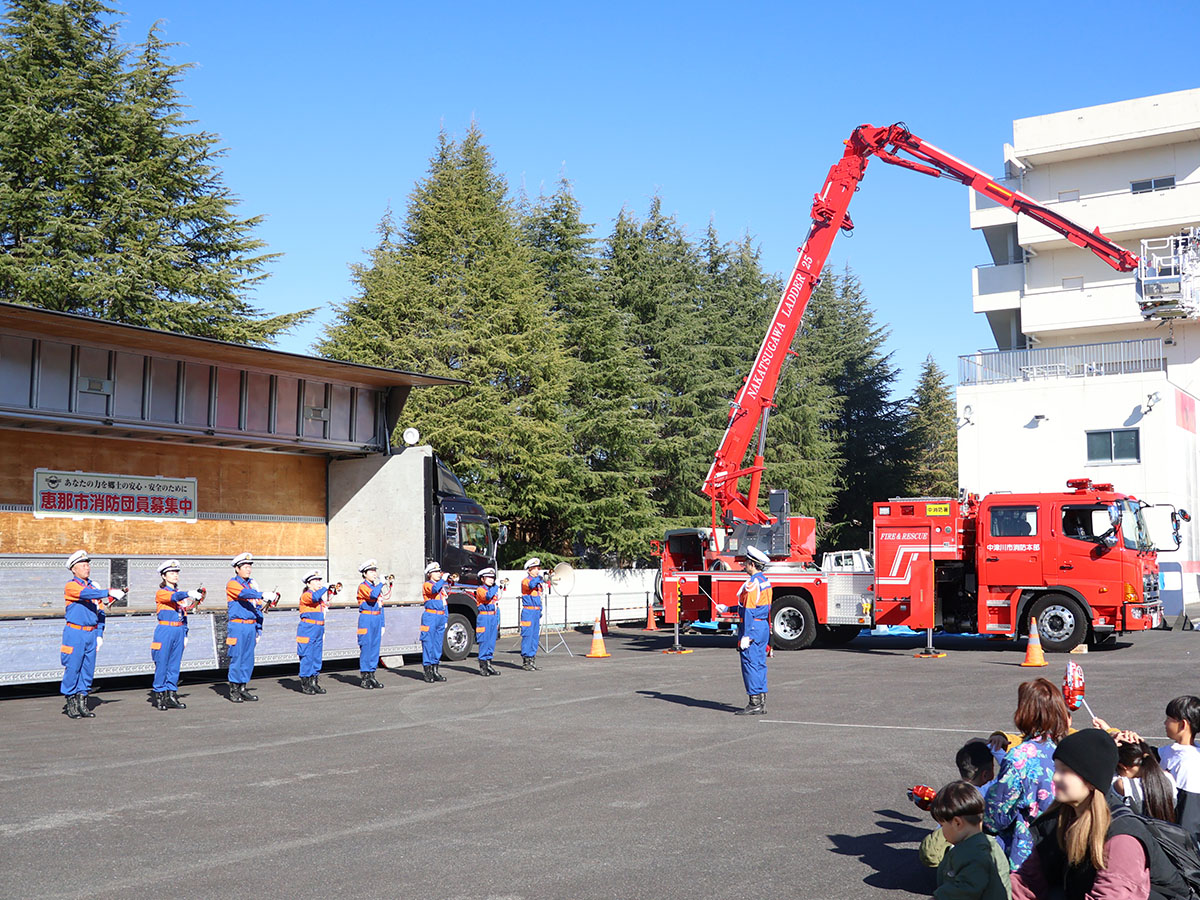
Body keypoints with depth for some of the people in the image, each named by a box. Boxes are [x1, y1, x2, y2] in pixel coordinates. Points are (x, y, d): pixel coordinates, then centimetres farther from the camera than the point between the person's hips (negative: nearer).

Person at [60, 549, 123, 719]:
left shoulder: (94, 587, 13)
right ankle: (71, 704, 7)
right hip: (75, 633, -5)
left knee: (88, 669, 7)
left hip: (92, 633, 5)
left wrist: (99, 635, 6)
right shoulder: (71, 586, -5)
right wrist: (109, 592, -36)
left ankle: (83, 703, 15)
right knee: (72, 668, -3)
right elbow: (85, 593, -26)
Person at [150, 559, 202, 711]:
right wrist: (188, 594, -45)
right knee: (162, 664, -2)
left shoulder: (180, 593, 16)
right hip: (165, 631, -6)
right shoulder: (161, 593, -4)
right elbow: (173, 597, -26)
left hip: (179, 631, 6)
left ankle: (171, 695, 12)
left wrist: (185, 634, 16)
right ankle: (159, 695, 6)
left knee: (175, 664, 7)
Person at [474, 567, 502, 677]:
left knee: (492, 642, 7)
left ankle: (489, 664, 14)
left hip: (493, 618, 7)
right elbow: (487, 596, -25)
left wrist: (498, 621, 18)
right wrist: (496, 587, -15)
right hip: (484, 617, -7)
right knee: (484, 641, -6)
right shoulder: (480, 589, -4)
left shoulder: (495, 590, 19)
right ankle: (483, 666, -2)